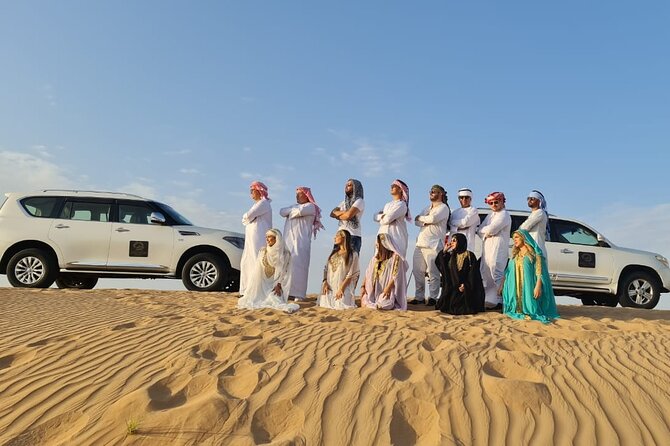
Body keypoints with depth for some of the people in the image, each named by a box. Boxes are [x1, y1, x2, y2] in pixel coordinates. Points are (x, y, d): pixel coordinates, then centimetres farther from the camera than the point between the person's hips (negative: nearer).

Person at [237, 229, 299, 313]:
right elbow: (257, 269, 3)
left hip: (275, 284, -3)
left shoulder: (285, 253, -4)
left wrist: (279, 285, -17)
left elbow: (284, 272, -5)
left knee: (275, 299, -28)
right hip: (262, 283, 3)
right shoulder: (263, 251, 3)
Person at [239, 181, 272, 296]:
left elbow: (248, 216, -16)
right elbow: (244, 220, 20)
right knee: (246, 263, 8)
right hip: (252, 239, 10)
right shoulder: (258, 204, 25)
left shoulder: (263, 203, -7)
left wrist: (246, 216, 5)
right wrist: (248, 217, -1)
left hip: (259, 238, -10)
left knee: (258, 262, -13)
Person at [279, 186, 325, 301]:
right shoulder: (294, 206, 27)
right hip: (288, 240, 6)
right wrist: (292, 210, -2)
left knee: (298, 266, -13)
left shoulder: (310, 206, 5)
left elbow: (299, 211, -13)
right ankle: (286, 291, -1)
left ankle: (298, 294, -14)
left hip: (301, 241, -6)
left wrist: (290, 211, 5)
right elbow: (282, 212, 11)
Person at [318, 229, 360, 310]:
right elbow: (326, 269, 12)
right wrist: (325, 282, -5)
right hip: (330, 286, 4)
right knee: (323, 303, -17)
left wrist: (341, 288, -15)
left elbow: (351, 274, -7)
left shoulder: (353, 254, 0)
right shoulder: (333, 253, 19)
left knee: (341, 305, -23)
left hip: (343, 287, -4)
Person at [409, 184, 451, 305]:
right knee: (417, 271, 5)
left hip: (433, 244, -7)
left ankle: (433, 297, 1)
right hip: (420, 243, 8)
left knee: (433, 272, -6)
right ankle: (419, 297, 12)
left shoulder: (443, 207, 1)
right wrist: (426, 222, -7)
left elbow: (433, 218, -17)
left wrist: (421, 218, 0)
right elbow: (417, 221, 13)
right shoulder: (427, 208, 25)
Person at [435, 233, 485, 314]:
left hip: (467, 289, -6)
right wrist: (444, 251, -2)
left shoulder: (469, 255, -9)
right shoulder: (452, 255, 10)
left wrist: (465, 286, -18)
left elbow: (473, 273, -13)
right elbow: (439, 263, 7)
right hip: (453, 288, 6)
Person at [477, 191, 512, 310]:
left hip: (498, 250, -9)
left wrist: (485, 230, 3)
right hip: (487, 249, 9)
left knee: (497, 275, -11)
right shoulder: (490, 216, 23)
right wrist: (486, 234, -6)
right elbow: (480, 230, 14)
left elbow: (491, 229, -16)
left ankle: (500, 301, -7)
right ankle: (489, 300, 13)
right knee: (485, 275, 7)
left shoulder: (504, 215, -4)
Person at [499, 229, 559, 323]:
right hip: (516, 288, 5)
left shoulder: (535, 252, 2)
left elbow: (539, 270, -8)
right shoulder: (515, 255, 20)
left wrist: (538, 286, -21)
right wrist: (502, 285, 10)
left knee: (528, 303, -12)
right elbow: (508, 271, 18)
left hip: (529, 286, -4)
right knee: (518, 307, -6)